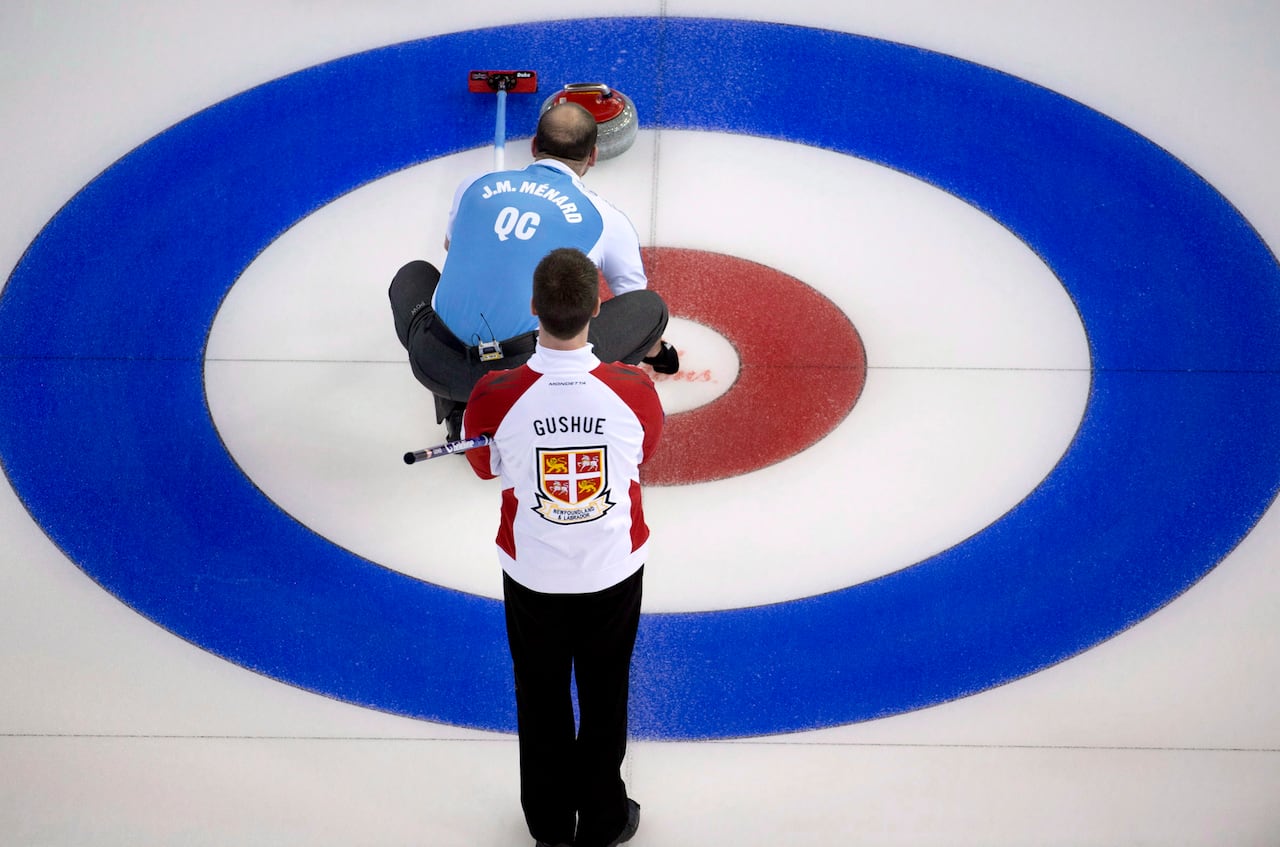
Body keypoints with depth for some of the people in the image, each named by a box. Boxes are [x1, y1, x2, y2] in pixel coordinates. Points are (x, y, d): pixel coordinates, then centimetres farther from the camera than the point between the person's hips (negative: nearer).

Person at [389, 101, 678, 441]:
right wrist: (656, 353, 48)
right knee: (652, 306, 15)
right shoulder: (606, 219, 8)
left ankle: (458, 409, 17)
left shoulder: (475, 186, 14)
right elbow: (638, 305, 25)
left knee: (412, 274, 34)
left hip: (439, 368, 2)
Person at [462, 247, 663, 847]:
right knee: (604, 697, 22)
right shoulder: (634, 389, -26)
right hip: (614, 569, 0)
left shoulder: (494, 395, -27)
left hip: (532, 573, 0)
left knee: (541, 698, 23)